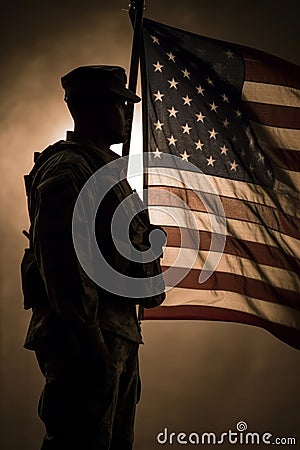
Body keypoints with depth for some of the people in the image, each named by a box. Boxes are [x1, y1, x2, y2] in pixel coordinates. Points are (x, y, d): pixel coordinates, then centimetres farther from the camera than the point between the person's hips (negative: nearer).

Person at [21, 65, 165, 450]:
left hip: (120, 336, 10)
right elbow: (58, 257, -22)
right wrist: (89, 338, -24)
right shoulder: (67, 168, -12)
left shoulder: (106, 166, 20)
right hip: (86, 335, -10)